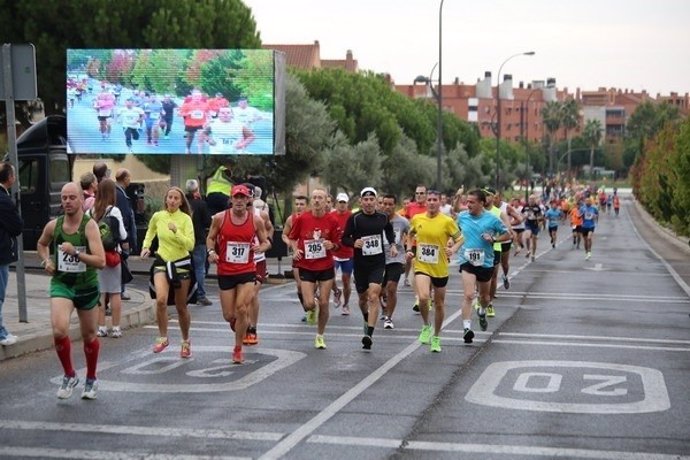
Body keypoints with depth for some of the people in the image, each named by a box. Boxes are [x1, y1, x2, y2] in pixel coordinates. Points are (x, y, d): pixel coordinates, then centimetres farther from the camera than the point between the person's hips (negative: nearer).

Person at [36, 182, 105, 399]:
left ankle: (91, 379, 37)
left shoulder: (90, 225, -15)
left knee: (89, 336, 14)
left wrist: (75, 253, -34)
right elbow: (41, 244, 19)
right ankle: (69, 375, 2)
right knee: (59, 330, -21)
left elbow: (100, 261, -25)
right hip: (61, 285, 1)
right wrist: (46, 261, 2)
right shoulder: (53, 225, -4)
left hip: (87, 287, -1)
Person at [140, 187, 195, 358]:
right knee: (161, 300, -22)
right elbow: (150, 231, 23)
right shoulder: (157, 216, -1)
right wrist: (146, 246, 9)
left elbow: (190, 244, -19)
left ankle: (186, 341, 28)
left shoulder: (185, 219, -10)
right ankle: (163, 338, -6)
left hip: (181, 263, -1)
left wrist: (176, 231, -29)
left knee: (181, 307, 8)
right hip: (162, 262, 1)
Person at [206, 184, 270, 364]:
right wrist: (211, 251, -11)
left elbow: (266, 242, 9)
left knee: (242, 309, -15)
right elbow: (210, 238, 9)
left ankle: (238, 349, 3)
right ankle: (236, 321, 44)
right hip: (225, 272, 1)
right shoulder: (220, 218, -4)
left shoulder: (256, 221, -3)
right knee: (229, 315, 3)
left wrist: (261, 247, -14)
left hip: (247, 271, -1)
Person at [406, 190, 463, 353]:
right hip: (421, 266, 0)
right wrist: (409, 250, 2)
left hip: (440, 269, 0)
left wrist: (453, 249, -19)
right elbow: (411, 236, 18)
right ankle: (426, 327, 4)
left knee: (439, 304, 12)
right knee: (423, 297, -24)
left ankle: (436, 338, 31)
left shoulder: (447, 221, -8)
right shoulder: (416, 219, 0)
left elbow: (459, 238, 0)